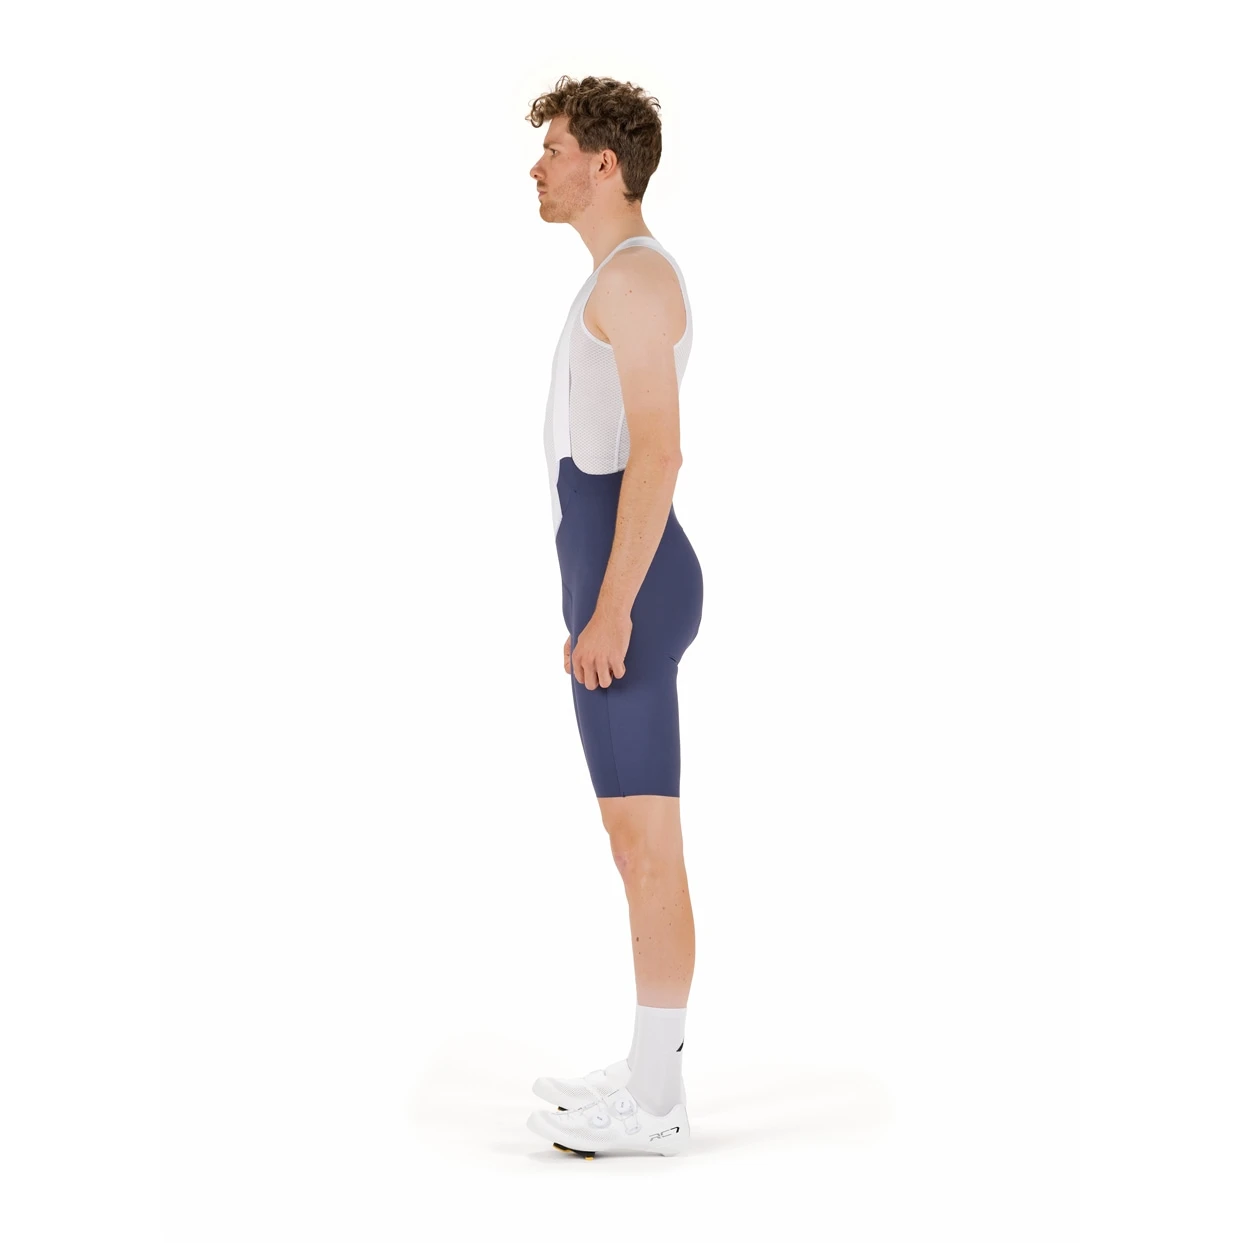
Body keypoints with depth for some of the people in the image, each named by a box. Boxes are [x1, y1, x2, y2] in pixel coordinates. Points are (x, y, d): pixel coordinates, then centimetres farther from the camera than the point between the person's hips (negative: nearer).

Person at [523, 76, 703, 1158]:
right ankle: (651, 1072, 19)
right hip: (621, 590, 11)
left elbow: (659, 453, -21)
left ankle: (653, 1101, 0)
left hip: (628, 591, -11)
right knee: (641, 838, 12)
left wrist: (608, 612, -24)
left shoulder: (636, 273, -13)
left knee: (645, 842, -6)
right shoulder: (623, 286, 21)